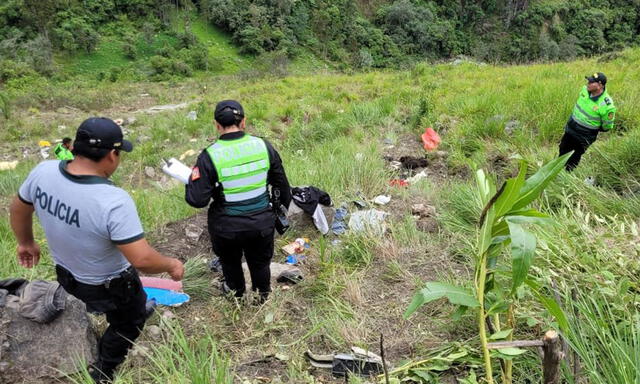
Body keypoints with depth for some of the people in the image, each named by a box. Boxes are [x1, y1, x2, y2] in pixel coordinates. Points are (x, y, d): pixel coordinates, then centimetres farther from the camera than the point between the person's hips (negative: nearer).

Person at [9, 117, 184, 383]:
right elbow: (141, 259, -36)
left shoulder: (43, 171, -18)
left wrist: (26, 242, 19)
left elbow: (18, 209, 1)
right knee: (128, 323, 26)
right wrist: (172, 265, -16)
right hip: (109, 285, -6)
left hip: (66, 274, 6)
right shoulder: (114, 201, -39)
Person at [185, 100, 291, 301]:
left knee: (230, 261, 28)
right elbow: (282, 184, 1)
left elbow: (197, 200, -18)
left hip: (227, 227, -2)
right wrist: (283, 206, 20)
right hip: (262, 222, 2)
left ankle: (236, 292, 53)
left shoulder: (210, 156, -20)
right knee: (260, 261, 26)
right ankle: (263, 294, 49)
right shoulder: (264, 146, -10)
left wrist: (190, 180, 2)